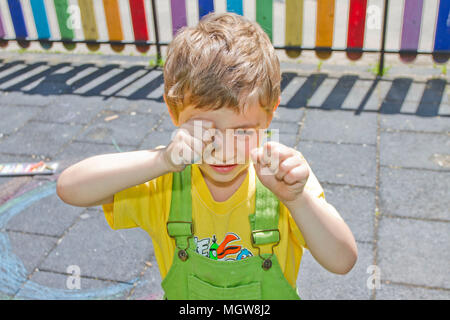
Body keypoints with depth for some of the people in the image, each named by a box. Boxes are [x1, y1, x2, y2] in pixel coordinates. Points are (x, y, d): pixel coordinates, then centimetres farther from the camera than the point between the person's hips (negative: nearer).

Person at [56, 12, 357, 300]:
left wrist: (297, 199, -43)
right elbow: (70, 188, -30)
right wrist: (162, 160, -42)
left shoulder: (286, 175, -22)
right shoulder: (164, 182, -21)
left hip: (275, 294, 0)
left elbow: (343, 262, -25)